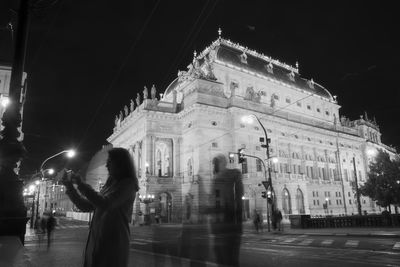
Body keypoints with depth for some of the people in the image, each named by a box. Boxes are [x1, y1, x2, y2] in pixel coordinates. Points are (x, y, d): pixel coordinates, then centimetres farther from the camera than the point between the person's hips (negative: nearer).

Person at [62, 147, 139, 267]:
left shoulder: (128, 184, -10)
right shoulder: (109, 185, 14)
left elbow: (104, 204, -22)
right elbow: (86, 206, 15)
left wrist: (81, 184, -14)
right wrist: (70, 186, 8)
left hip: (113, 243, -7)